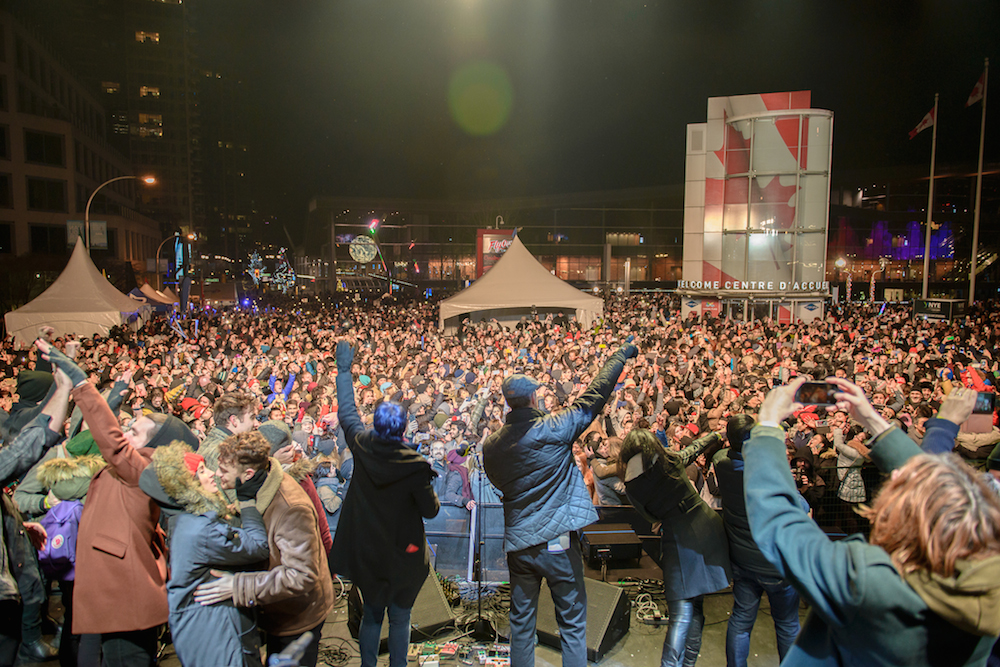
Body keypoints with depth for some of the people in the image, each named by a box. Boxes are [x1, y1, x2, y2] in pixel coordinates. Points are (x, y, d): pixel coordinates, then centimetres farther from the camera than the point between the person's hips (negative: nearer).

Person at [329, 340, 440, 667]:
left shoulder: (362, 447, -14)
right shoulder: (414, 466, -24)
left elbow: (346, 411, 3)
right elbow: (431, 510, -14)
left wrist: (344, 367, 12)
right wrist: (428, 488, 5)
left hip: (365, 553, 4)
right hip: (403, 555, -3)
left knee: (371, 616, 21)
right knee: (400, 619, 14)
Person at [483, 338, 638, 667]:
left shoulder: (491, 445, -1)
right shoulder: (554, 429, -14)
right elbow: (594, 396, -7)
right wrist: (622, 354, 4)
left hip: (517, 543, 4)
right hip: (557, 541, -4)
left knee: (521, 622, 18)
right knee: (572, 623, 10)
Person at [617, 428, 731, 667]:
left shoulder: (632, 486, -1)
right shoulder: (673, 460, 5)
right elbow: (696, 447, 24)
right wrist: (716, 436, 42)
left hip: (678, 539, -3)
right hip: (707, 528, 3)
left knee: (682, 613, 0)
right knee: (696, 605, 15)